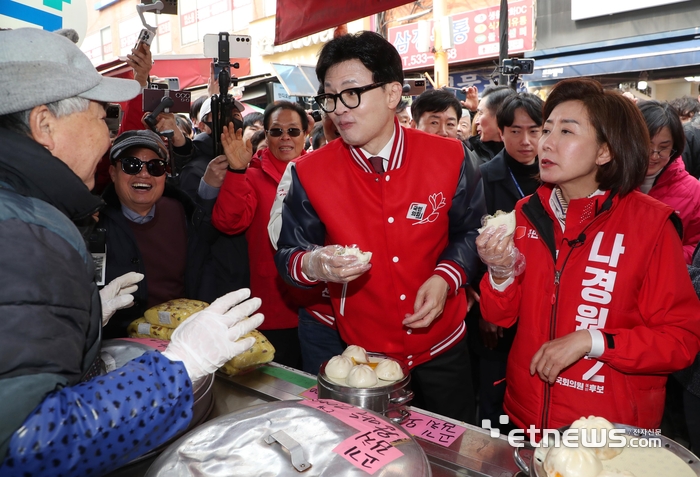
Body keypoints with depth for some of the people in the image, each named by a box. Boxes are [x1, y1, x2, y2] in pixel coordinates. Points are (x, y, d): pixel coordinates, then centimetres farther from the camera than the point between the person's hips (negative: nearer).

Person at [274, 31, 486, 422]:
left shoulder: (449, 158, -12)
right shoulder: (311, 173, -13)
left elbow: (471, 232, 2)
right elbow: (289, 254, -5)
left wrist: (446, 277, -16)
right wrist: (314, 264, -28)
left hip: (442, 347, 1)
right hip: (362, 353, 0)